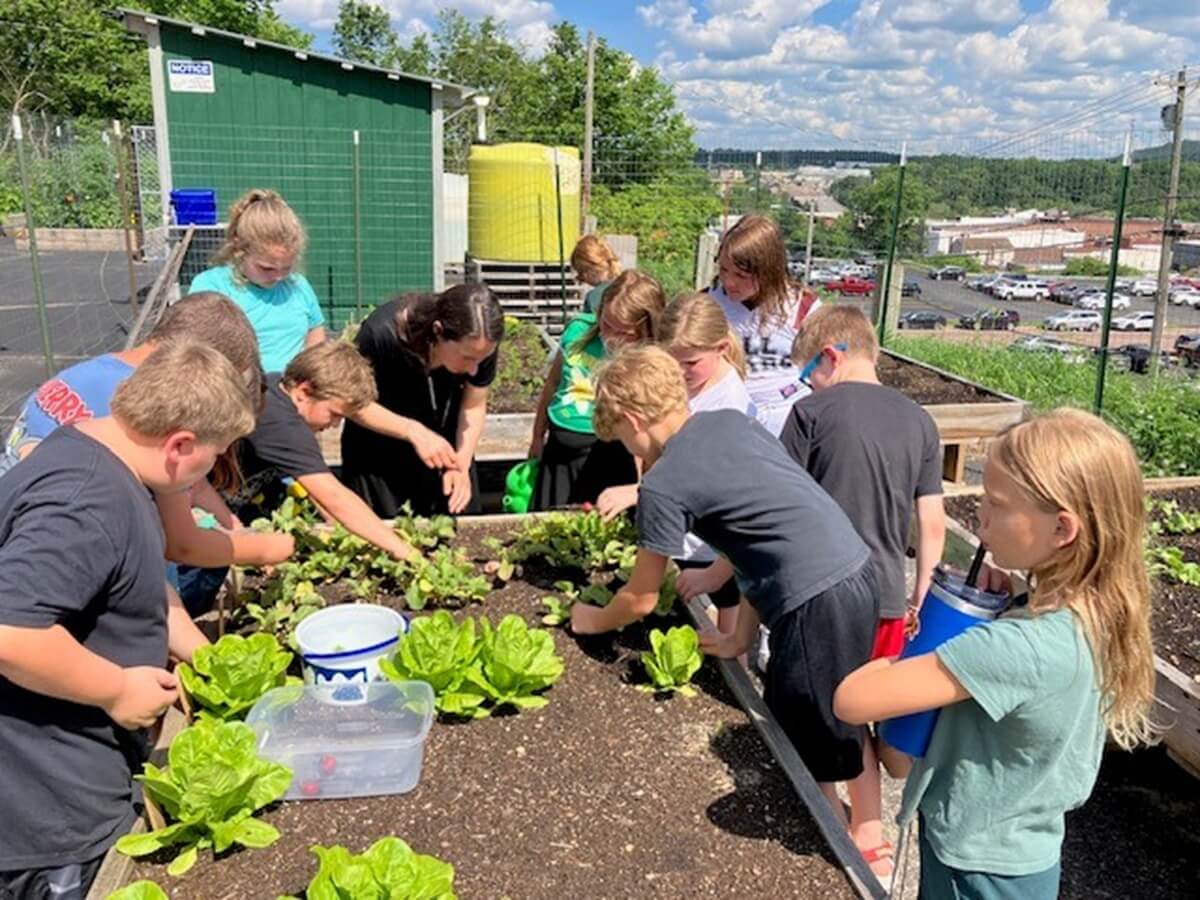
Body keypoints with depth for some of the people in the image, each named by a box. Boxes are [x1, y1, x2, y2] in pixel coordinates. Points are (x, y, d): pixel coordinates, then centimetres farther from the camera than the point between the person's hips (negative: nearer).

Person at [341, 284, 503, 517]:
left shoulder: (480, 343, -24)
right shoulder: (382, 333, -33)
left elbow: (474, 406, -11)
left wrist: (461, 463, -24)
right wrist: (414, 431, -33)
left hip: (444, 445, 3)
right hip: (377, 450, -2)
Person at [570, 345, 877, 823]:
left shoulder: (663, 485, -8)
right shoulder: (731, 421, 13)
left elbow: (640, 600, 4)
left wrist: (592, 621, 26)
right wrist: (742, 637, 18)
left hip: (817, 603, -9)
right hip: (856, 573, 9)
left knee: (805, 763, 10)